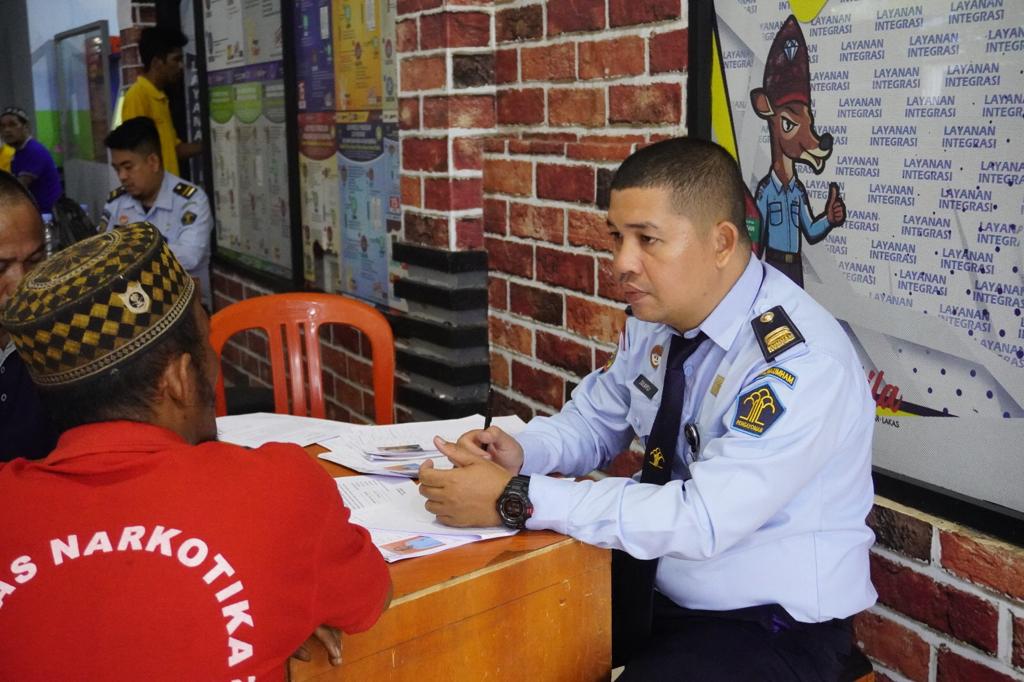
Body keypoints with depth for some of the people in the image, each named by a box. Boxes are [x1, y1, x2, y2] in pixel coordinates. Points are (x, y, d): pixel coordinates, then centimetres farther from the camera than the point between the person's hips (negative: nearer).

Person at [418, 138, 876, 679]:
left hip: (769, 626, -7)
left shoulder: (798, 360, -26)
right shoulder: (655, 320, -2)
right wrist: (521, 452, -10)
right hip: (653, 588, 7)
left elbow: (704, 518, -32)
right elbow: (595, 420, 12)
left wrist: (515, 499, -32)